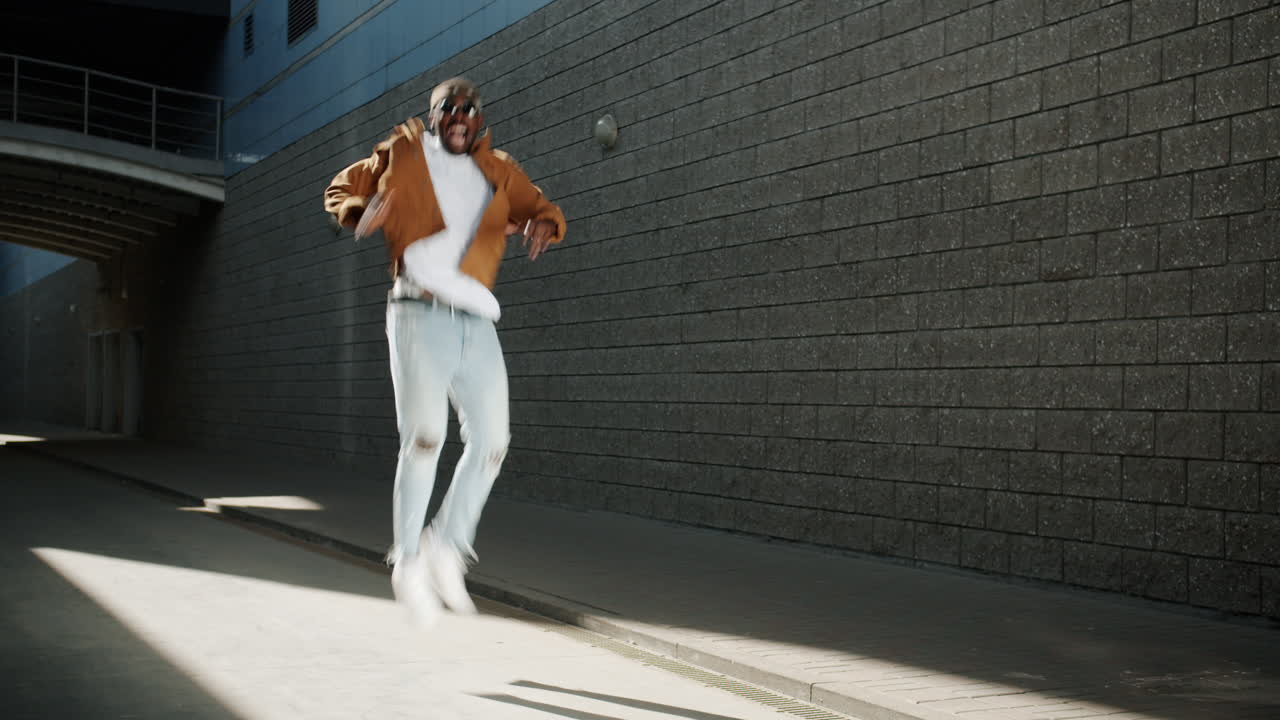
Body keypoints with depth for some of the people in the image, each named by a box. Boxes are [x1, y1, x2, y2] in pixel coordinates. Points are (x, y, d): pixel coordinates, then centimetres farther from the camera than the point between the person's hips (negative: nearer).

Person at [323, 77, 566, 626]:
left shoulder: (498, 173, 18)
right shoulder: (402, 154, 11)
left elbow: (543, 209, 24)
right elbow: (342, 188, 21)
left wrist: (542, 224, -2)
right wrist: (360, 211, -4)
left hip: (476, 323, 4)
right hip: (419, 315, -4)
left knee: (490, 442, 0)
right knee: (425, 435, -17)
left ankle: (447, 547, 17)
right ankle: (407, 560, -5)